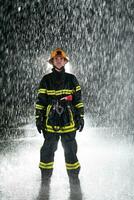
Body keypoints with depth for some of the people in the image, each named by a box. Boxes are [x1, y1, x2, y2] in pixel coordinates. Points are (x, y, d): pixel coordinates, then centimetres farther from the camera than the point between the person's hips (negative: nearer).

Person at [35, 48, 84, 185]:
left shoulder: (71, 79, 8)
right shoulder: (46, 80, 6)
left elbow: (78, 100, 10)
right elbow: (40, 101, 6)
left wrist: (80, 117, 6)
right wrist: (38, 118, 2)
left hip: (68, 122, 0)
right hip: (50, 121, 0)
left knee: (70, 149, 3)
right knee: (48, 149, 3)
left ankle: (74, 176, 15)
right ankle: (45, 176, 17)